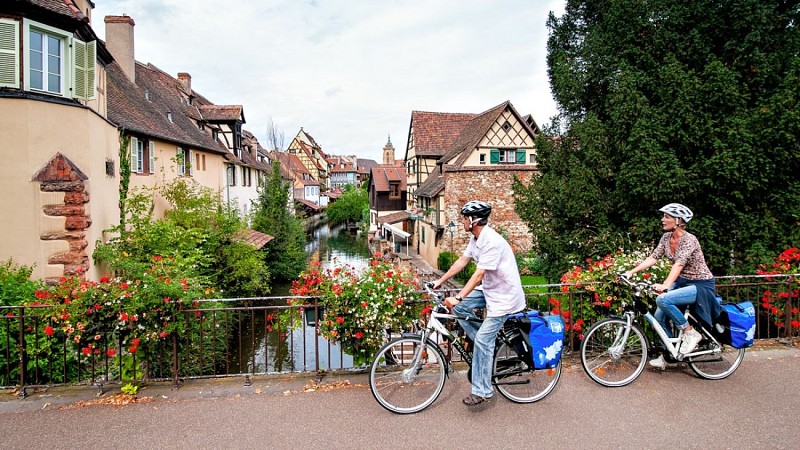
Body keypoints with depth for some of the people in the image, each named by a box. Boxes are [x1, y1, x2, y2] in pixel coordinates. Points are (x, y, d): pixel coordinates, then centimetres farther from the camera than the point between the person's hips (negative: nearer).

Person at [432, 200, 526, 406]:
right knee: (459, 307, 1)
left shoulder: (492, 242, -27)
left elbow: (479, 274, -30)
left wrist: (458, 297, -33)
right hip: (489, 290, 9)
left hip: (504, 296, -9)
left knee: (483, 341, -9)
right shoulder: (475, 238, 2)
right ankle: (487, 345, 15)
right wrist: (439, 282, 9)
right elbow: (462, 261, 8)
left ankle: (482, 391, 3)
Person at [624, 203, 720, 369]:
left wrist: (665, 285, -46)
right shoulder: (666, 238, 0)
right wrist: (631, 271, -13)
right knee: (659, 316, -3)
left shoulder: (689, 239, -22)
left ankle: (690, 333, -9)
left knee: (663, 300, -30)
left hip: (701, 285, -7)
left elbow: (679, 264, -34)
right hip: (682, 282, 8)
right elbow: (652, 258, -3)